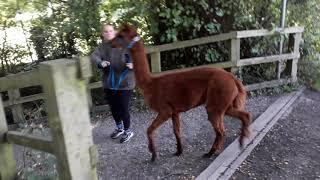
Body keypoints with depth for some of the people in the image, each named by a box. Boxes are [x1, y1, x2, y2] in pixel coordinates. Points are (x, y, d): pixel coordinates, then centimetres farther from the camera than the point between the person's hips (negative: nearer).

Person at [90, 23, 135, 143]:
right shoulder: (102, 46, 2)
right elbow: (93, 56, -15)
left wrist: (133, 64, -36)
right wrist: (100, 62, -36)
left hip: (124, 83, -5)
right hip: (109, 84, 5)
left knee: (123, 108, 1)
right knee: (113, 108, 19)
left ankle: (128, 131, 26)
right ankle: (119, 128, 44)